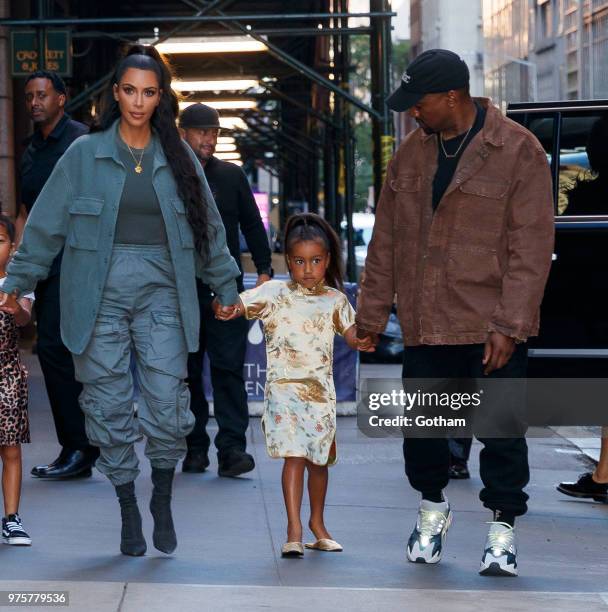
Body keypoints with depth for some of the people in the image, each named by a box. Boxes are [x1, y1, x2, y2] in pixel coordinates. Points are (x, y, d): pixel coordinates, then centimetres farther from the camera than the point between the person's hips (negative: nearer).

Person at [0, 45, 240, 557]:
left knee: (167, 400, -8)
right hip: (100, 293, -1)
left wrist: (225, 284, 17)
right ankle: (128, 510, 14)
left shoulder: (178, 157, 8)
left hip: (161, 289, 1)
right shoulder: (85, 154, 3)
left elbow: (207, 226, 15)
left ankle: (163, 500, 12)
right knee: (109, 405, 1)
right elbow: (47, 223, 4)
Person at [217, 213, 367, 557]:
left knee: (319, 458, 14)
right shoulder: (275, 293, -1)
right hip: (285, 387, -4)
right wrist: (225, 309, -32)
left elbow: (352, 335, 9)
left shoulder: (335, 300, 8)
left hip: (321, 390, 4)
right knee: (294, 455, -14)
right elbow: (237, 306, -8)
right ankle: (294, 531, -15)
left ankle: (317, 523, 32)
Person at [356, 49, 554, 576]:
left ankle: (502, 531, 15)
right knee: (421, 426, 9)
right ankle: (432, 508, 33)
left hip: (492, 329, -4)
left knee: (502, 430, 0)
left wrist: (509, 326, -15)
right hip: (425, 325, 5)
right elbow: (385, 241, 14)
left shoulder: (518, 151, -7)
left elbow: (531, 246, -10)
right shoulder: (411, 153, 10)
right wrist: (372, 315, 12)